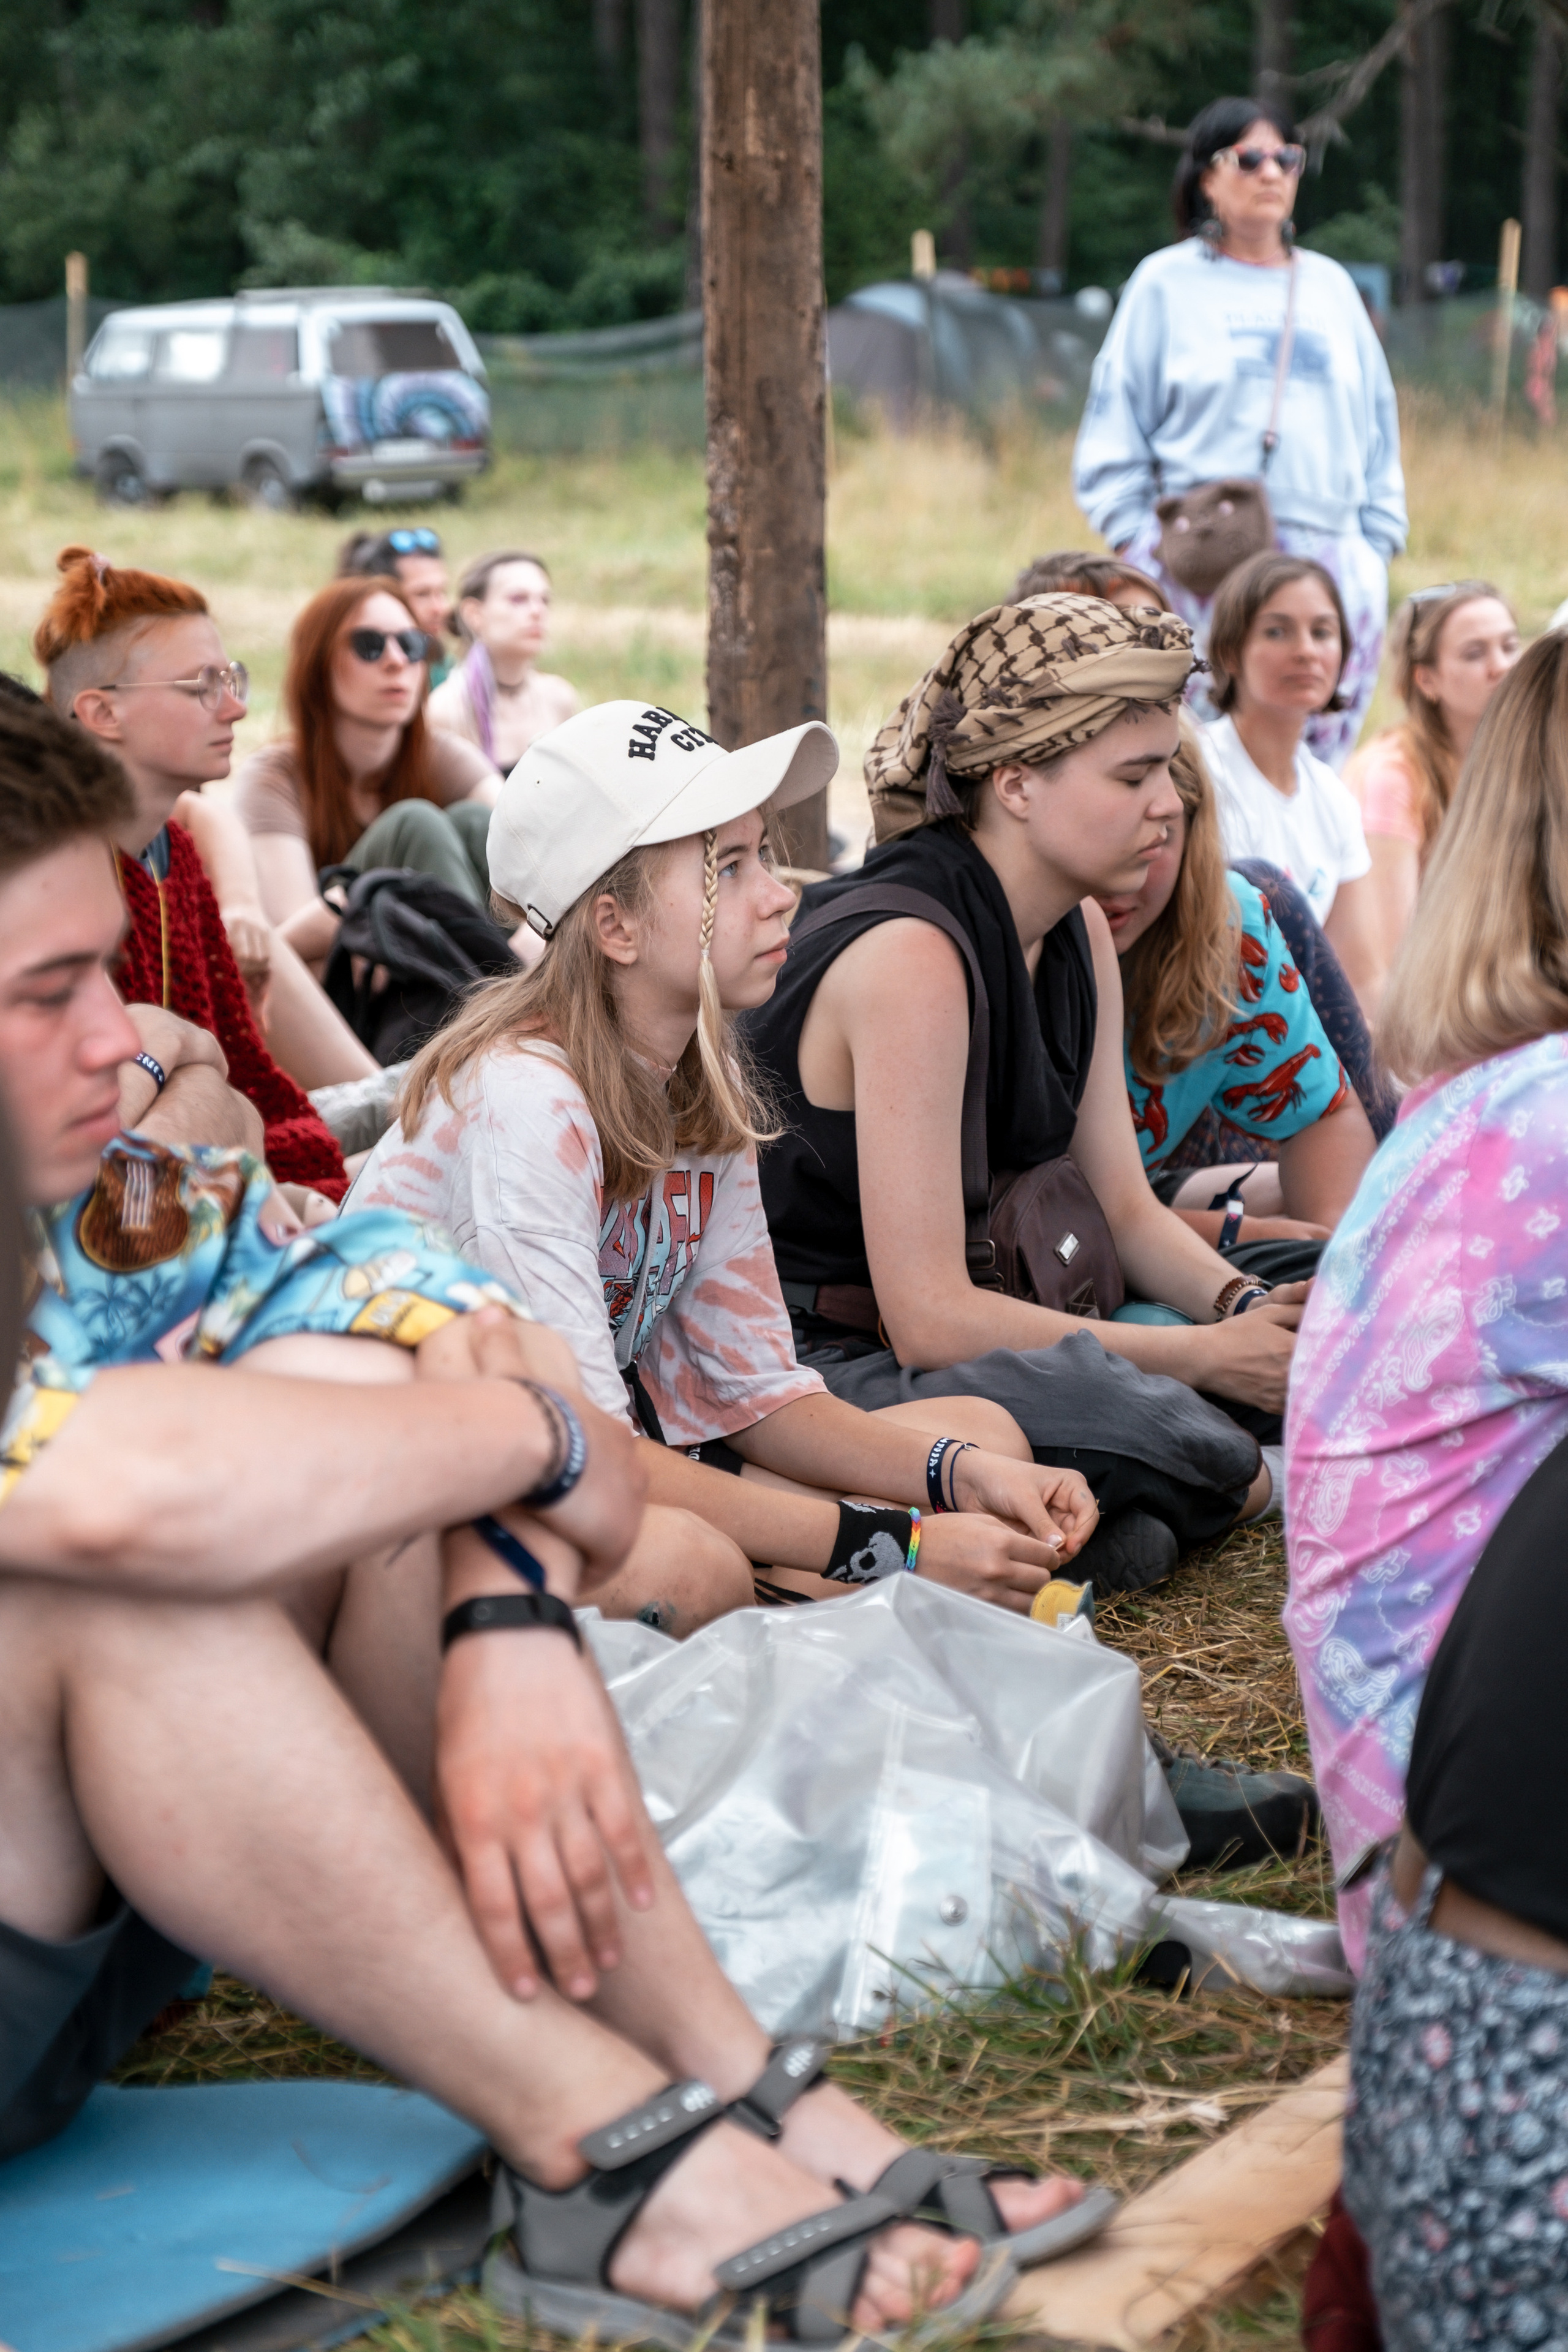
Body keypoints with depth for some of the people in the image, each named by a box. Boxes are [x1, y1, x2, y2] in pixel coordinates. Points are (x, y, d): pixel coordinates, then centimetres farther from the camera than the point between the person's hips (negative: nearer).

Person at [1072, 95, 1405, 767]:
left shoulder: (1331, 285, 18)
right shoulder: (1166, 283, 7)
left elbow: (1378, 424, 21)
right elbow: (1112, 430, 6)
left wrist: (1378, 540, 12)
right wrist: (1139, 540, -3)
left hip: (1331, 557, 4)